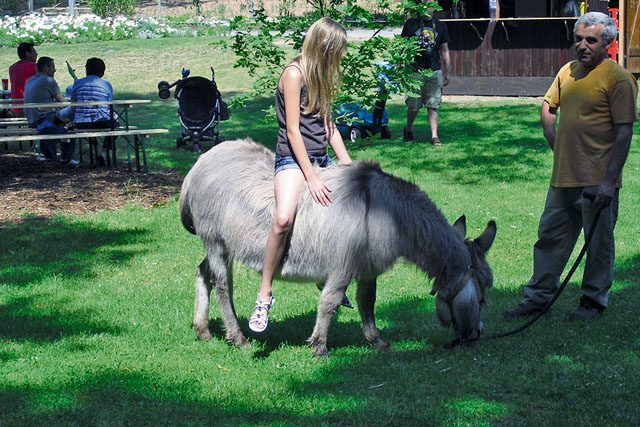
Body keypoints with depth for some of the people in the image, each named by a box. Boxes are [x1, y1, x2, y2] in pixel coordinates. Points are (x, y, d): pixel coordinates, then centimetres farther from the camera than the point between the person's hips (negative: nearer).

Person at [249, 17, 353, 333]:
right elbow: (293, 130, -15)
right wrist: (311, 179, -18)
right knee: (284, 218, -32)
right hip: (293, 158, -9)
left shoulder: (321, 76, 14)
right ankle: (264, 296, -23)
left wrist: (348, 164, 9)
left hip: (321, 159, 9)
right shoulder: (294, 73, -11)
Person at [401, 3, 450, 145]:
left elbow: (445, 51, 14)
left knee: (433, 106, 0)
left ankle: (434, 135, 2)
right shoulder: (411, 24, 1)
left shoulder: (440, 26, 9)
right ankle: (408, 130, 27)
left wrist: (447, 73, 12)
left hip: (434, 71, 2)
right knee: (414, 105, 5)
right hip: (415, 71, -2)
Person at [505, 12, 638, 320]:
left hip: (597, 180, -7)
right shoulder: (568, 71, 9)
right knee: (550, 235, 12)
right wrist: (555, 142, 11)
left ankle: (594, 300, 18)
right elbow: (548, 106, 25)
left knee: (598, 242, 5)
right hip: (563, 176, 7)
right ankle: (538, 296, 22)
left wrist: (609, 180, -19)